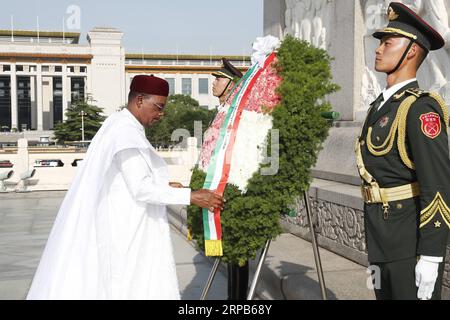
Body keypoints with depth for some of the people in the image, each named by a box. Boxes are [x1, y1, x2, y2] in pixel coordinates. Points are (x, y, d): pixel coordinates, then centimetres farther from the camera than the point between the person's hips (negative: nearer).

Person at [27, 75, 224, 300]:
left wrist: (163, 186, 10)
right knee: (132, 287, -2)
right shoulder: (127, 132, -19)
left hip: (119, 224, 10)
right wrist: (191, 197, -24)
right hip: (126, 229, -10)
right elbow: (141, 189, -24)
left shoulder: (119, 125, 13)